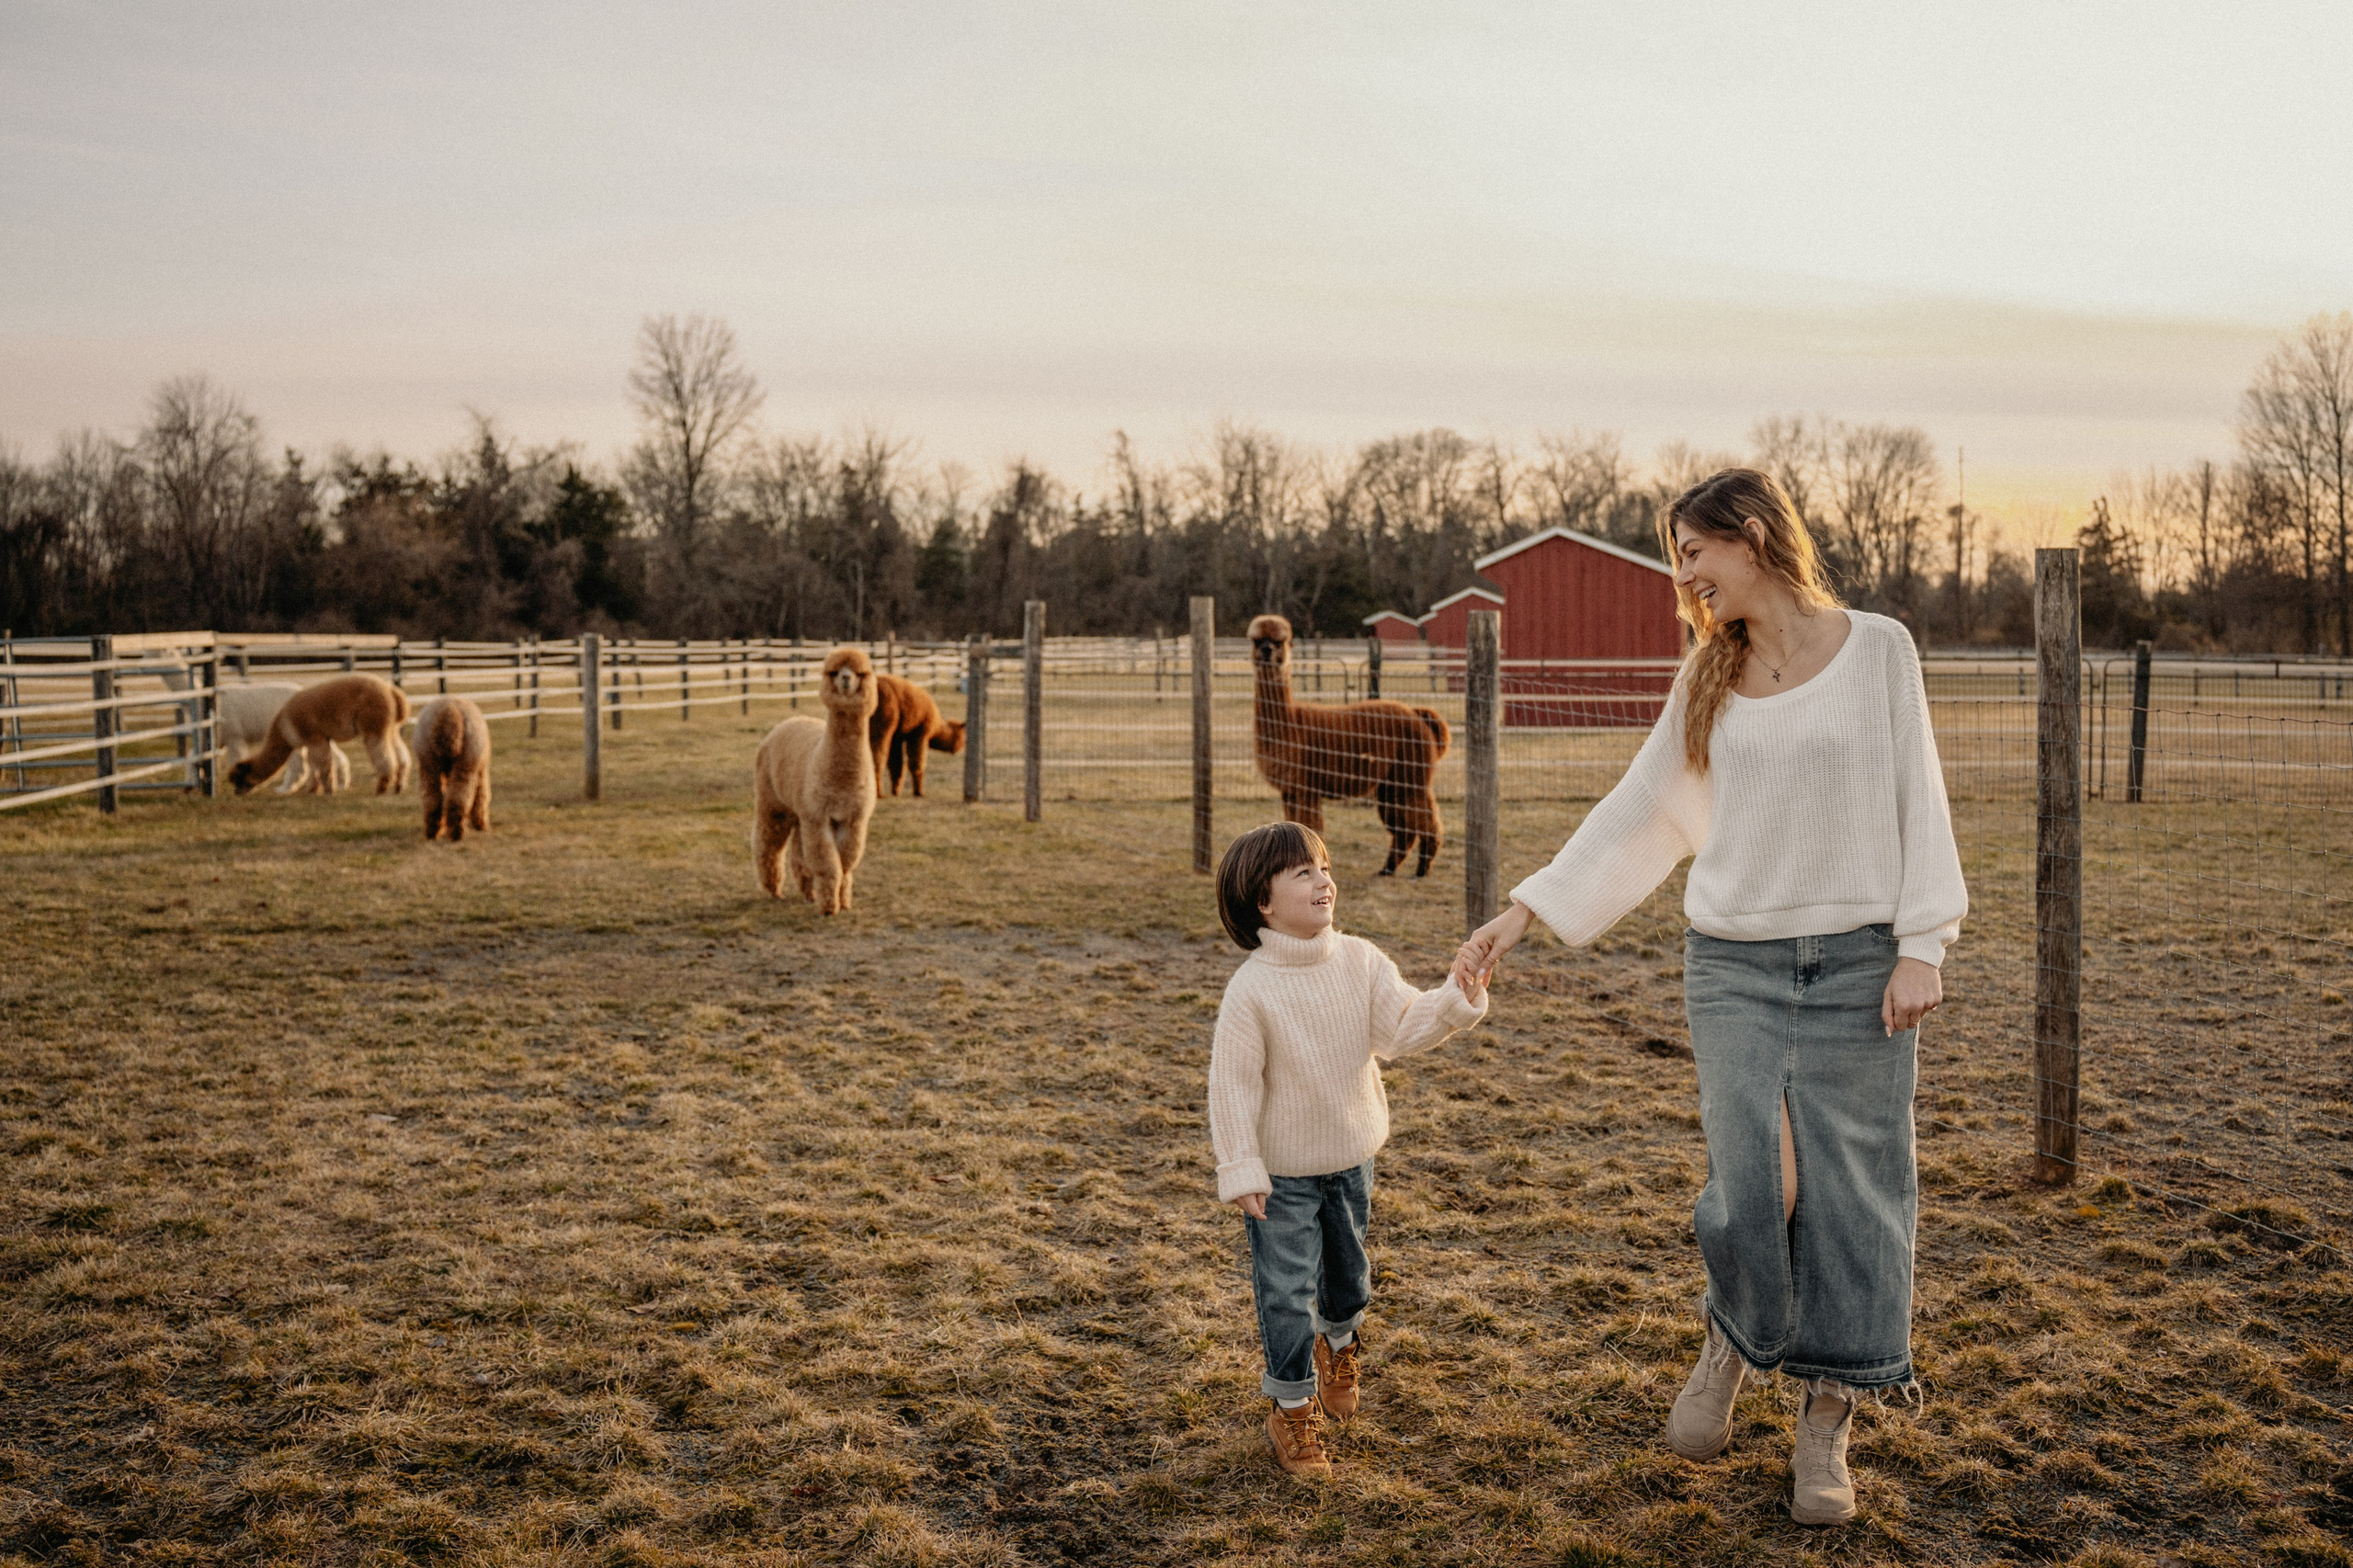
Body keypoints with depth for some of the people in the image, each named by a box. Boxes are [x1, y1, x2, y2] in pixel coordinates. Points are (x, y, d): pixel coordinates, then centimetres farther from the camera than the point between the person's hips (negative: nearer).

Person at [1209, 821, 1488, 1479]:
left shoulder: (1361, 962, -9)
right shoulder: (1251, 991, -21)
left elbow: (1402, 1027, -14)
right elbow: (1233, 1084, -17)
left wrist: (1458, 1001, -31)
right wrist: (1241, 1171, -17)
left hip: (1351, 1156, 5)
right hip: (1283, 1172, -5)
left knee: (1349, 1270, 23)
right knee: (1286, 1289, 1)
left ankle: (1338, 1342, 54)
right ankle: (1291, 1407, 21)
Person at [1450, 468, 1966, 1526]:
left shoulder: (1877, 648, 0)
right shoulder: (1707, 676, 8)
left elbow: (1916, 802, -1)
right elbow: (1639, 809, 11)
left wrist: (1922, 947, -9)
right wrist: (1529, 907, 7)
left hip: (1855, 961, -2)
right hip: (1733, 962, 2)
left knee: (1850, 1192, 2)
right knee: (1751, 1183, -9)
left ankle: (1825, 1427, 18)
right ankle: (1731, 1342, 22)